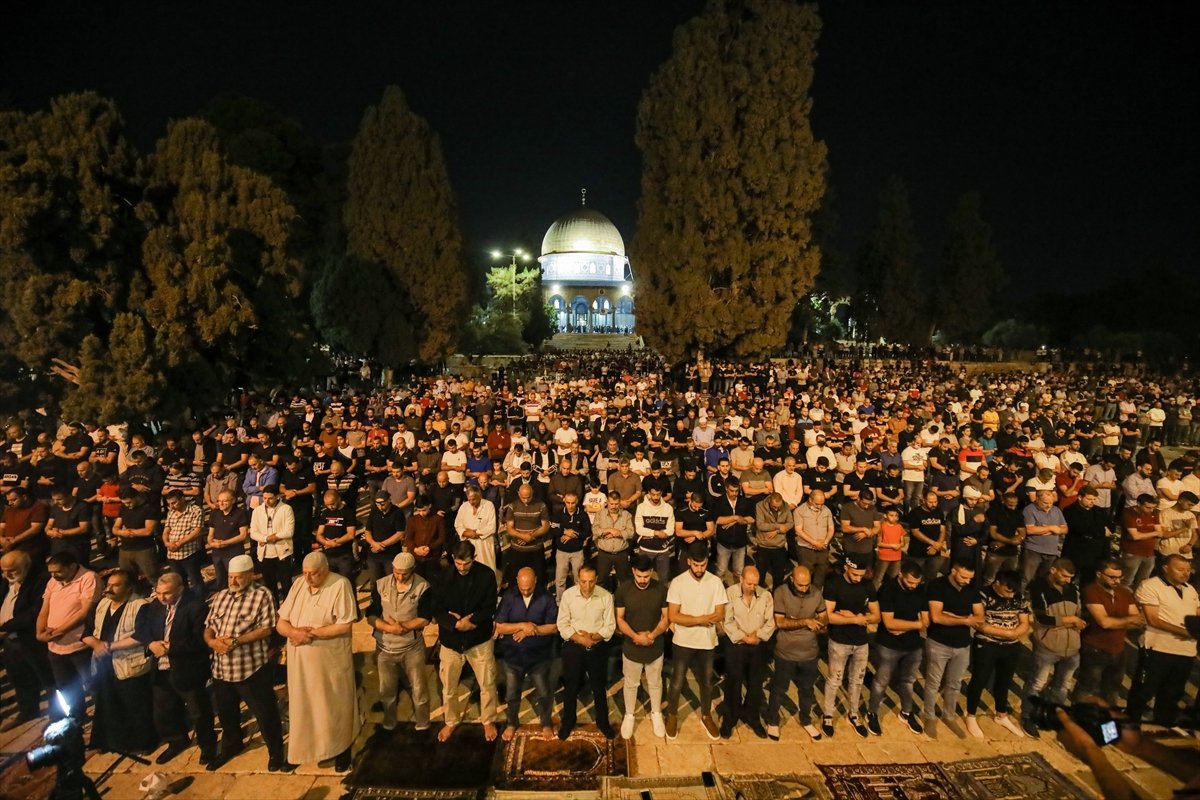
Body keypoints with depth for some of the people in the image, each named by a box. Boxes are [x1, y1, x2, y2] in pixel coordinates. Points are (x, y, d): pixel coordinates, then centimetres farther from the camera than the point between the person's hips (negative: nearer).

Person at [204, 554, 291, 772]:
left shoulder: (262, 595, -12)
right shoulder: (220, 596, 9)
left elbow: (266, 628, -17)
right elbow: (208, 626, 10)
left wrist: (236, 641, -23)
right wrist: (212, 641, -11)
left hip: (253, 669, -6)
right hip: (221, 669, 6)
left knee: (265, 713, 7)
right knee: (226, 713, 26)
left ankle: (276, 752, 27)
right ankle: (231, 745, 51)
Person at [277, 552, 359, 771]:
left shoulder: (340, 584, -15)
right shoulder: (298, 584, 2)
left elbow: (345, 626, -19)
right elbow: (280, 624, 3)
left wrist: (312, 633, -19)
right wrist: (295, 632, -18)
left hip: (331, 661, -5)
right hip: (301, 662, 5)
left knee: (335, 708, 10)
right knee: (306, 708, 16)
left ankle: (341, 752, 28)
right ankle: (312, 747, 38)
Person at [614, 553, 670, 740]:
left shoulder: (661, 589, -14)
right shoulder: (623, 589, -16)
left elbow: (666, 617, -7)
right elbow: (619, 619, -10)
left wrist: (652, 635, -22)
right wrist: (636, 636, -22)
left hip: (655, 647, 1)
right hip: (631, 647, 0)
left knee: (655, 683, 20)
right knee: (630, 683, 18)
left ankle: (656, 714, 43)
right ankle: (629, 715, 41)